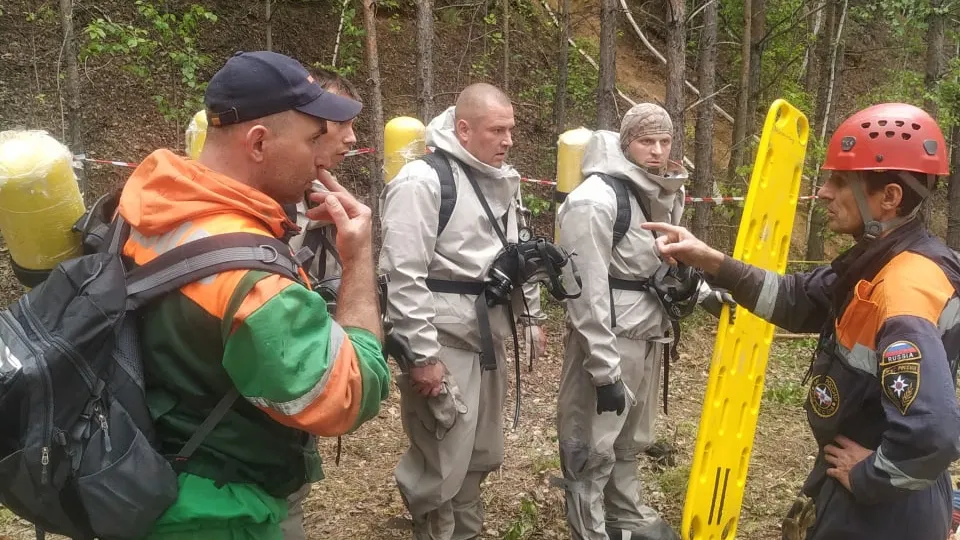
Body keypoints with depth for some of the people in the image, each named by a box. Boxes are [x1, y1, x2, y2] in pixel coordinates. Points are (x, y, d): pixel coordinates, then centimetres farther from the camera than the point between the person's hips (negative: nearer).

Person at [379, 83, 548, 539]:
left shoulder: (501, 182, 11)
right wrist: (422, 355, -20)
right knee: (441, 463, 0)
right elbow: (403, 276, -20)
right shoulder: (422, 180, -16)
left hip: (487, 337, 8)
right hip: (443, 342, -8)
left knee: (482, 453, 19)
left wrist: (532, 317, 19)